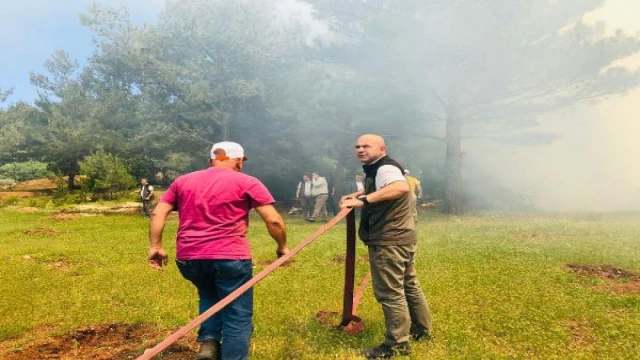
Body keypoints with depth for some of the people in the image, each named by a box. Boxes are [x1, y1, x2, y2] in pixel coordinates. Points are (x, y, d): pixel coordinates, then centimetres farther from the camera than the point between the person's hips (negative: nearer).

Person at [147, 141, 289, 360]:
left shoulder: (183, 181, 16)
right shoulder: (247, 182, 2)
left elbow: (158, 213, 9)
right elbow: (274, 220, -3)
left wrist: (155, 246, 11)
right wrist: (282, 246, 11)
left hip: (187, 258, 5)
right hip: (230, 257, -5)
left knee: (210, 297, 30)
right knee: (237, 317, 7)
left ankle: (208, 342, 13)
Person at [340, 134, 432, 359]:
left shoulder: (385, 168, -17)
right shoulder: (376, 170, 15)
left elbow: (402, 187, -40)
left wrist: (363, 200, -42)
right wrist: (356, 194, 20)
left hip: (389, 241, -11)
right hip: (401, 237, 11)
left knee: (390, 293, -2)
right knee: (409, 286, 21)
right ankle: (421, 330, 36)